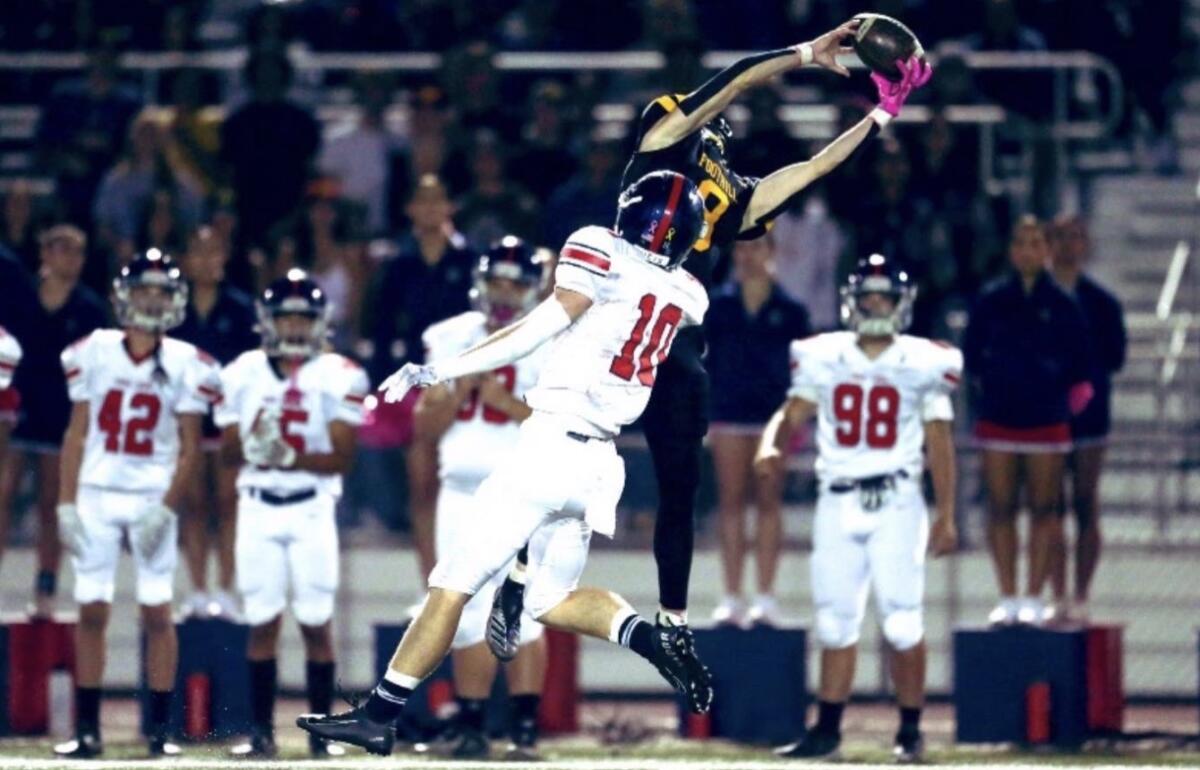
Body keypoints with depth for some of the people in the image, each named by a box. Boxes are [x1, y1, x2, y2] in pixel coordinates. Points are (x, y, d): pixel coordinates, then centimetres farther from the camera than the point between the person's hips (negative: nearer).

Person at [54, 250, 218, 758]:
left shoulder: (185, 365, -2)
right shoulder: (94, 353, 2)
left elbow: (190, 448, -2)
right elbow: (76, 434, 6)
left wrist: (165, 509, -11)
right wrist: (66, 504, 0)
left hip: (153, 499, -1)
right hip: (96, 493, 1)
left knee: (157, 612, -3)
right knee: (91, 610, 0)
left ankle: (159, 729, 3)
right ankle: (87, 730, 4)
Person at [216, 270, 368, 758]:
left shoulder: (338, 377, -3)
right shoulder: (243, 375, 5)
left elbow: (342, 457, -7)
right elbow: (229, 451, 7)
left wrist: (290, 458, -22)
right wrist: (252, 444, -15)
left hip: (312, 510, -2)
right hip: (258, 508, 2)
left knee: (316, 622, -2)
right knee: (262, 621, 1)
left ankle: (322, 731, 5)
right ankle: (260, 731, 6)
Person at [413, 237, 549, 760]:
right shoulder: (451, 340, 10)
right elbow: (425, 426, 10)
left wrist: (506, 402, -18)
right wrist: (459, 392, -6)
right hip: (461, 495, 4)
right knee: (469, 613, 5)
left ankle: (525, 730, -10)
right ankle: (470, 727, 11)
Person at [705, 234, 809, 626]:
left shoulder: (789, 310, 3)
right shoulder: (718, 306, 6)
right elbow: (702, 361, 8)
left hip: (773, 414, -1)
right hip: (728, 413, 1)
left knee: (768, 501, 2)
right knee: (731, 502, 2)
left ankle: (766, 596, 4)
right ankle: (732, 597, 3)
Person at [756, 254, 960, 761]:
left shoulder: (923, 364, 0)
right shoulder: (823, 359, 5)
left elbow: (939, 443, 3)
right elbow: (792, 415, 4)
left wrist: (946, 516, 1)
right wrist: (771, 447, -18)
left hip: (896, 503, -2)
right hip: (837, 503, 2)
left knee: (903, 622, -5)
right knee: (836, 621, 6)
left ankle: (910, 730, 6)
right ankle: (827, 730, 11)